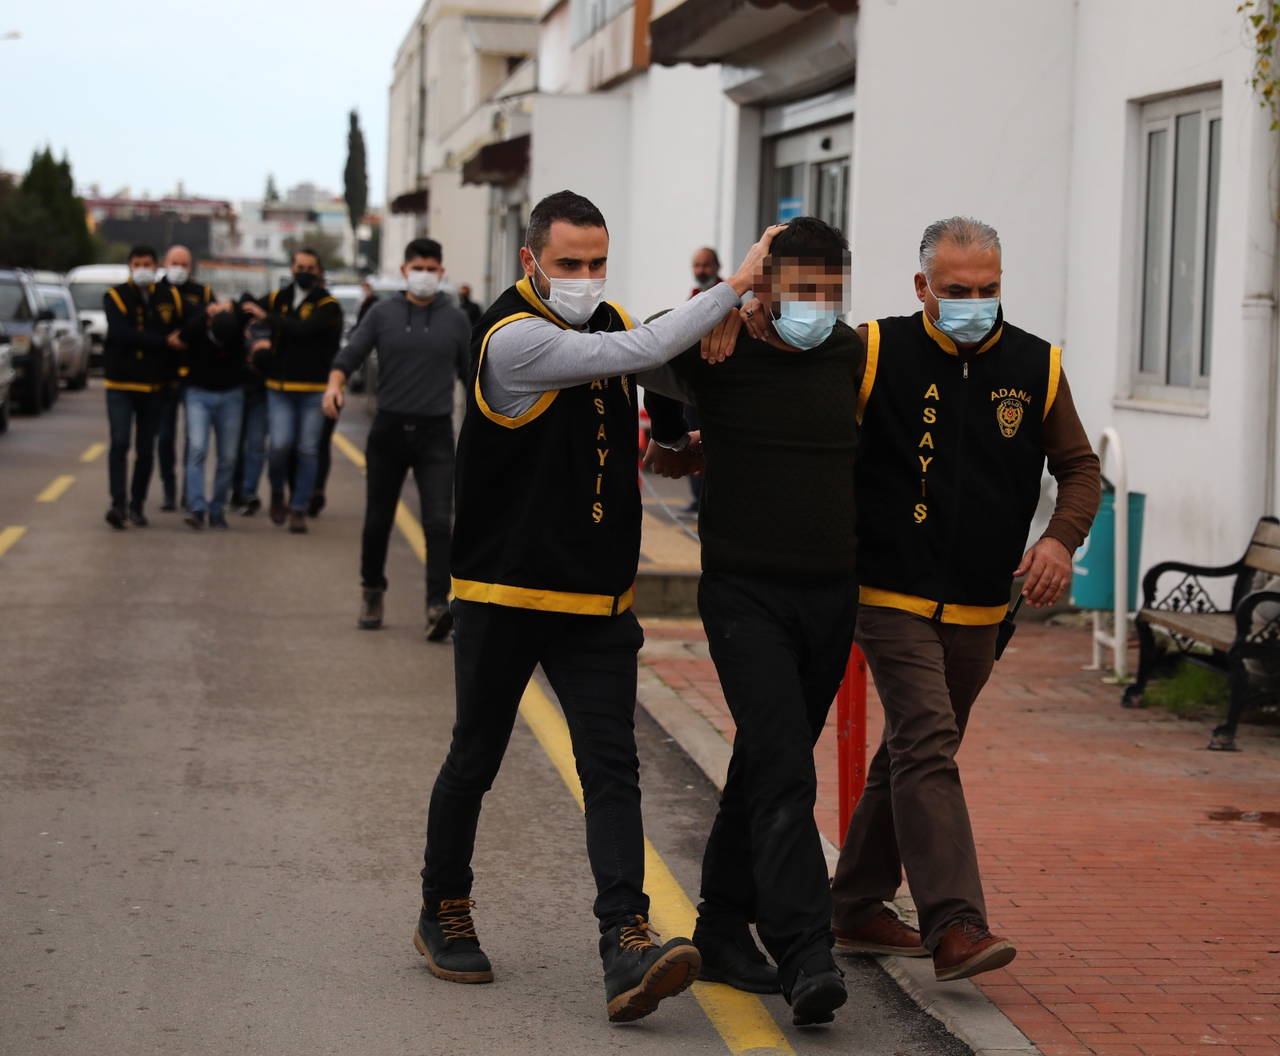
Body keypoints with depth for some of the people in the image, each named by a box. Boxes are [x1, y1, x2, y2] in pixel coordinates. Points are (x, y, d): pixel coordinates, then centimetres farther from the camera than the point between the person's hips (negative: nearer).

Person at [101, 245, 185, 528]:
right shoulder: (115, 297, -3)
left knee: (146, 450, 6)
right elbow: (121, 333, -18)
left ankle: (136, 506, 15)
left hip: (153, 387, 3)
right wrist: (164, 341, -19)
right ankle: (117, 503, -18)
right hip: (121, 385, -3)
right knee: (119, 443, -15)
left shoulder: (169, 298, 7)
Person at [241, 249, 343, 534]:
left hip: (314, 389, -2)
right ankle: (277, 492, 19)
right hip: (280, 387, 2)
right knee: (280, 445, -9)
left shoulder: (327, 305, -3)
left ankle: (298, 509, 10)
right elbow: (245, 309, 25)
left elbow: (304, 329, -19)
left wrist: (266, 317, -15)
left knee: (308, 450, 1)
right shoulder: (279, 299, 10)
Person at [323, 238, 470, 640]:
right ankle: (372, 590, 32)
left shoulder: (455, 320, 6)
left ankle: (437, 606, -19)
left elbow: (472, 376, 12)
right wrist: (335, 384, -24)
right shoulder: (383, 314, 4)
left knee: (438, 521, -13)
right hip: (389, 428, 1)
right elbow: (350, 355, -3)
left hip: (435, 432, -1)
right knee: (378, 519, 10)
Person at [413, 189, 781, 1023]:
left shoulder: (607, 322, 6)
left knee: (613, 769, -7)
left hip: (598, 601, 5)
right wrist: (735, 286, -22)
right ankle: (445, 915, 29)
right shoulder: (514, 339, -17)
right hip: (504, 598, -5)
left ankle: (627, 945, -15)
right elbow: (637, 354, -26)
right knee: (475, 762, 10)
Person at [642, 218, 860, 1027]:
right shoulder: (717, 353, -7)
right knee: (784, 769, -16)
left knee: (767, 766, 13)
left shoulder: (854, 357, 4)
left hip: (832, 595, 4)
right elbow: (655, 371, 15)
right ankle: (806, 958, -21)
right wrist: (672, 441, 29)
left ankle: (724, 929, 25)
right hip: (745, 593, -4)